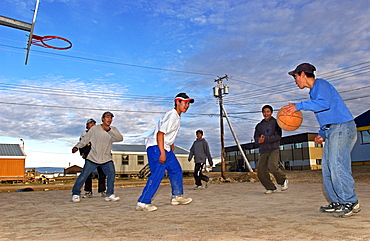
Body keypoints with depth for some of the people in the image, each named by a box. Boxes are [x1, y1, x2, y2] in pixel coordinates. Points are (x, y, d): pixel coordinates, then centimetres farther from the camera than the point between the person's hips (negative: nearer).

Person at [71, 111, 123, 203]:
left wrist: (109, 130, -23)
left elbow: (120, 138, -15)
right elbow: (85, 139, 5)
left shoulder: (113, 130, 3)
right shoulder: (94, 129, -2)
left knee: (111, 173, -16)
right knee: (83, 176, -2)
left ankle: (110, 194, -1)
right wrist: (77, 147, -9)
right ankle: (75, 194, 18)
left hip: (106, 159, 2)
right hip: (92, 158, -1)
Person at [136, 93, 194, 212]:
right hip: (156, 146, -10)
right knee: (158, 174, -16)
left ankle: (177, 196, 29)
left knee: (176, 170, 15)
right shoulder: (171, 115, -18)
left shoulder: (177, 116, 13)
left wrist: (171, 144, 28)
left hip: (165, 147, 11)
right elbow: (160, 133, -25)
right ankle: (143, 202, -11)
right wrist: (162, 153, -28)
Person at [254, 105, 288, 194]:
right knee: (261, 171, -4)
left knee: (272, 167, -23)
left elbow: (278, 136, -5)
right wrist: (259, 140, -14)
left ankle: (283, 180, 5)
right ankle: (271, 188, 14)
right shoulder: (259, 125, 18)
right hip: (263, 151, 4)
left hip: (274, 149, -4)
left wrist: (265, 139, -16)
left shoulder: (276, 122, 7)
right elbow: (256, 138, 11)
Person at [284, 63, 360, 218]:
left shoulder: (321, 84, -7)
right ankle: (337, 202, 12)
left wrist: (299, 106, -24)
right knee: (327, 168, 7)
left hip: (341, 128, -10)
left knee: (337, 166, -14)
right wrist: (322, 133, 19)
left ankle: (351, 203, -5)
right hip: (331, 130, 10)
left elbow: (324, 103, -27)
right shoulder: (314, 91, 23)